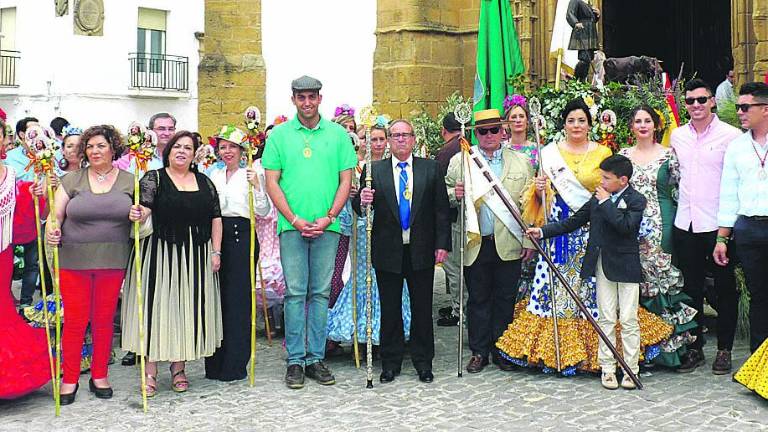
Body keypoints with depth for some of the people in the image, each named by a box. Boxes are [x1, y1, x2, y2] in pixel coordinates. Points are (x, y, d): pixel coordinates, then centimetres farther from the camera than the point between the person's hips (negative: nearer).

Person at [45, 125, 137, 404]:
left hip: (112, 262, 1)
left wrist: (138, 215, -12)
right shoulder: (72, 180, 3)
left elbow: (142, 212, 11)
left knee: (104, 320, 9)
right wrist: (52, 229, -18)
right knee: (75, 321, 1)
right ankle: (69, 379, 13)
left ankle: (99, 376, 23)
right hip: (74, 260, -1)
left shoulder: (129, 181, 6)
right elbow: (56, 215, 2)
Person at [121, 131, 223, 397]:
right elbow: (144, 207, -16)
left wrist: (216, 252, 3)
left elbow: (216, 217, 10)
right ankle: (151, 370, 3)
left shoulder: (204, 182, 10)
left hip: (196, 255, 4)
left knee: (188, 307, 7)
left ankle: (178, 368, 19)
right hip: (160, 253, -3)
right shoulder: (154, 179, 0)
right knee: (156, 305, -3)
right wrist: (138, 215, -39)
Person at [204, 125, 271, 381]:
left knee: (238, 299, -5)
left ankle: (235, 366, 1)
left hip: (241, 236, -5)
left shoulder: (250, 174, 2)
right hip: (216, 235, 5)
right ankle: (215, 364, 14)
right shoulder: (214, 175, 16)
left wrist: (256, 186, -16)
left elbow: (263, 211, -4)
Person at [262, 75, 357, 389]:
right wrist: (295, 219, -9)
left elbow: (346, 181, 5)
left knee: (321, 293, 5)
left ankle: (316, 358, 12)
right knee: (295, 292, 0)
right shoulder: (279, 134, 5)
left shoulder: (337, 134, 7)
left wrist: (328, 217, -7)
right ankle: (295, 360, 6)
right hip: (292, 226, -1)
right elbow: (272, 182, 2)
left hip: (327, 226, 1)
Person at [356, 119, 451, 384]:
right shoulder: (374, 170, 4)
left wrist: (442, 244, -4)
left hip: (421, 251, 0)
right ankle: (391, 362, 17)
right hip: (388, 251, 0)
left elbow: (441, 209, 2)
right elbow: (359, 207, 1)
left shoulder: (431, 168, 5)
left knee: (422, 308, 7)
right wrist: (362, 201, -22)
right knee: (390, 309, 7)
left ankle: (423, 362, 18)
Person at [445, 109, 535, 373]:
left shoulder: (521, 162, 7)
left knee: (506, 299, 7)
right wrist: (455, 195, -12)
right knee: (478, 299, 7)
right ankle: (479, 352, 17)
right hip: (475, 244, 0)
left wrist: (529, 240, -1)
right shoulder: (459, 161, 7)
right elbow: (446, 194, 12)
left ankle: (502, 351, 19)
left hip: (509, 244, 0)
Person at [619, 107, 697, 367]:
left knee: (661, 276, -5)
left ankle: (666, 344, 4)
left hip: (660, 225, -3)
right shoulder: (623, 155, 11)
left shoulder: (668, 155, 3)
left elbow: (680, 189, 3)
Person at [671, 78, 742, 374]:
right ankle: (694, 347, 20)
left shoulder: (730, 136, -5)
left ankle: (724, 349, 15)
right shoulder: (677, 136, 10)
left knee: (725, 288, 5)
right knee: (691, 288, 10)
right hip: (685, 224, 5)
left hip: (718, 224, -4)